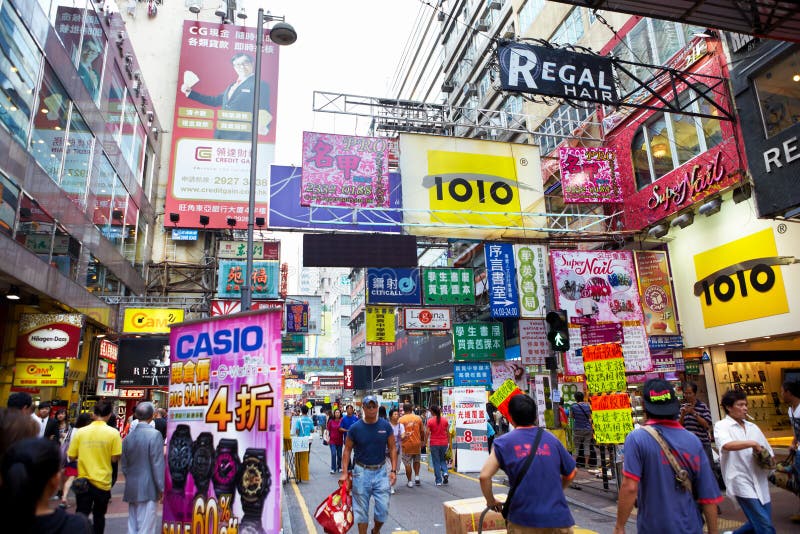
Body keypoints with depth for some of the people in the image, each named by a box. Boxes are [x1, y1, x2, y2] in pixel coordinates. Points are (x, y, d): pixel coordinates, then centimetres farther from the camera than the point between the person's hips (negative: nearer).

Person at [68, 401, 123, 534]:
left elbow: (72, 457, 0)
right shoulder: (113, 433, -12)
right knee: (99, 515, 18)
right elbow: (115, 458, -10)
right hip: (103, 482, -1)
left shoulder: (80, 432, -6)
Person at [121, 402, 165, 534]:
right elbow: (157, 464, -14)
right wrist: (161, 488, -7)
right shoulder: (154, 434, -14)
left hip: (131, 490, 7)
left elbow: (124, 464, 12)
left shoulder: (128, 436, 6)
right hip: (148, 489, -6)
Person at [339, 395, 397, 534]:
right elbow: (347, 450, -1)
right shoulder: (355, 428, -8)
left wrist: (393, 470, -5)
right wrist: (344, 473, -7)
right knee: (361, 509, 8)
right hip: (361, 472, -1)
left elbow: (392, 448, 2)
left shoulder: (385, 426, -5)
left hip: (381, 471, 1)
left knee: (383, 507, 5)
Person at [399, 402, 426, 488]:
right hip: (417, 443, 3)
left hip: (406, 444, -3)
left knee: (408, 464, 7)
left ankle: (410, 482, 10)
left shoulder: (401, 419, -7)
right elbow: (422, 431, 5)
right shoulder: (418, 418, 1)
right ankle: (417, 477, 13)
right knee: (416, 461, 23)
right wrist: (422, 441, 18)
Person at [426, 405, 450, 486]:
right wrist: (448, 442, 15)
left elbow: (427, 433, -8)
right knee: (443, 460, 21)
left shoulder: (430, 421, -9)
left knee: (436, 462, 7)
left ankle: (438, 481, 8)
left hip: (434, 444, -3)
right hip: (444, 443, 3)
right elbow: (448, 432, 4)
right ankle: (445, 473, -4)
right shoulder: (445, 420, 1)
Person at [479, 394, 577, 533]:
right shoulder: (551, 439, 4)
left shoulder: (504, 442, -3)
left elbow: (484, 476, -9)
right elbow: (571, 472, 15)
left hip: (523, 521, -1)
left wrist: (491, 501, 8)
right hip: (557, 518, 2)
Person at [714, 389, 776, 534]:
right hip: (741, 481, -7)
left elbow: (769, 452, 20)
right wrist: (753, 443, -23)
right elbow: (726, 445, -25)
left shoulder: (753, 427, 14)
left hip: (760, 481, 7)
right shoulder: (721, 426, -5)